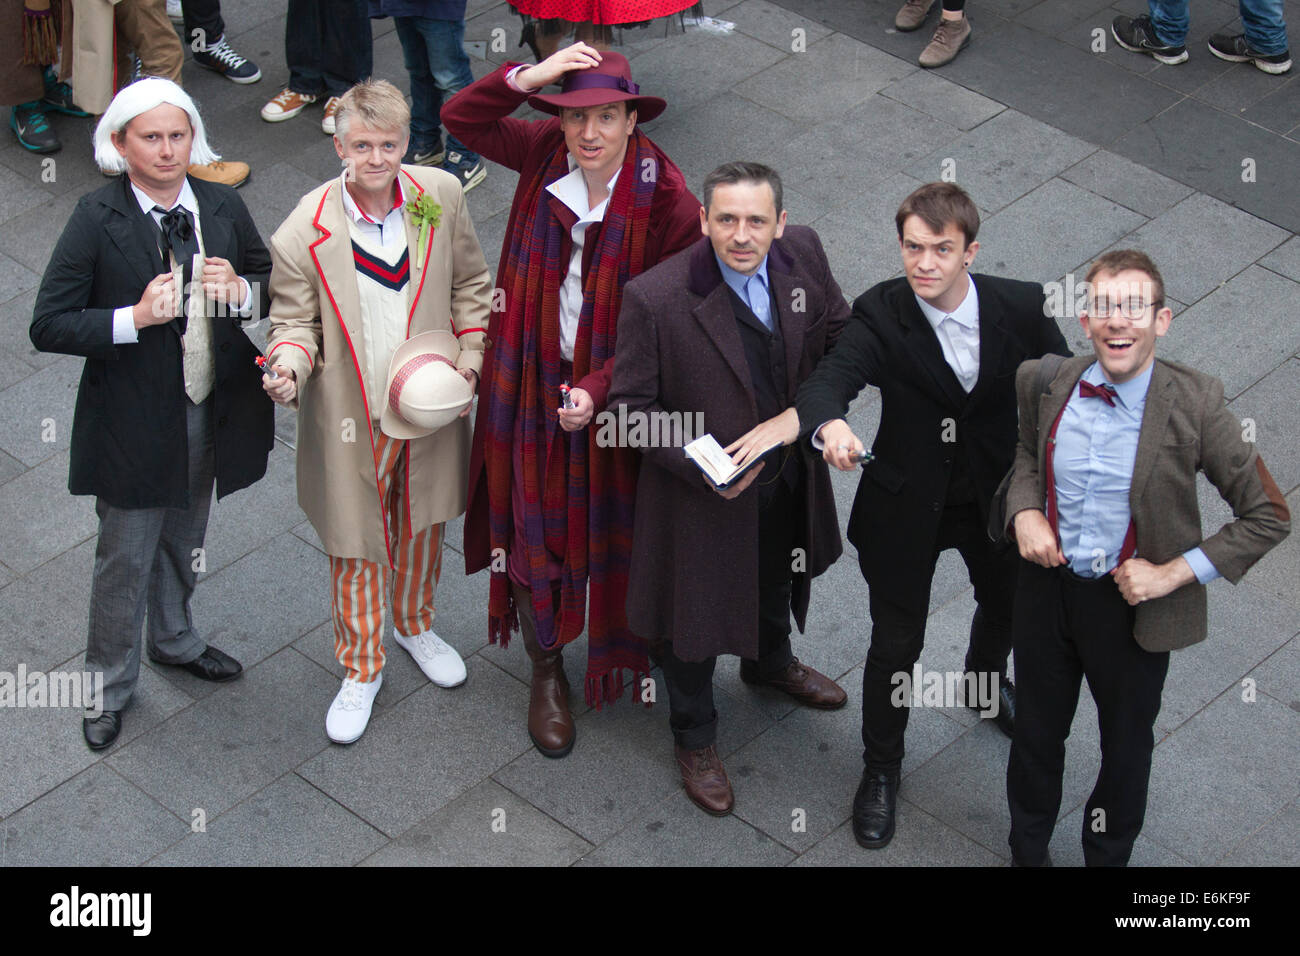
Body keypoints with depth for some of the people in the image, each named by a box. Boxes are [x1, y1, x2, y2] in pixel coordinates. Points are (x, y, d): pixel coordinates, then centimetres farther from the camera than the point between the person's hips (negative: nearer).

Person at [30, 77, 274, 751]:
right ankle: (110, 683, 26)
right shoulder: (97, 220, -16)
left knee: (184, 539, 25)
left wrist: (241, 291, -14)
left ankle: (174, 640, 49)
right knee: (126, 557, 8)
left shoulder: (222, 206, -2)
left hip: (210, 411, 5)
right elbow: (48, 326, -17)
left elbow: (275, 286, 9)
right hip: (135, 418, -5)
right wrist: (135, 318, -30)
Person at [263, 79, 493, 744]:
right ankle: (361, 667, 32)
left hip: (428, 407, 3)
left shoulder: (441, 196, -9)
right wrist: (289, 367, -30)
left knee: (421, 523, 23)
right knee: (356, 545, 11)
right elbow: (295, 321, -9)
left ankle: (414, 624, 51)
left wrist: (471, 354, -2)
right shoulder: (304, 233, -19)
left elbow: (469, 282, 6)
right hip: (351, 417, -3)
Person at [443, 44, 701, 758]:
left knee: (615, 531, 16)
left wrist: (599, 388, -28)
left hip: (617, 386, -2)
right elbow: (460, 119, -7)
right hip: (535, 383, 2)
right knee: (535, 530, 12)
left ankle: (625, 657, 43)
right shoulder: (545, 153, -10)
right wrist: (525, 79, -24)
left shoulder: (664, 197, -21)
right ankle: (546, 672, 33)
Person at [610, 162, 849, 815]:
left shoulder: (803, 254, -16)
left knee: (777, 581, 33)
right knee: (696, 611, 16)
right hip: (704, 488, -5)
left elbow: (840, 335, 1)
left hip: (789, 471, 5)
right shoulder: (655, 299, -30)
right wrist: (700, 466, -30)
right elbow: (631, 404, -19)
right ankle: (694, 739, 43)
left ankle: (771, 664, 66)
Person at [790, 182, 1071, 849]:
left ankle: (987, 678, 65)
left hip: (996, 495, 3)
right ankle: (881, 768, 33)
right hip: (906, 506, -3)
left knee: (1006, 606, 29)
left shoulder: (1021, 307, -18)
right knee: (896, 643, 8)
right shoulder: (880, 314, -24)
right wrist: (830, 424, -63)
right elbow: (830, 378, -39)